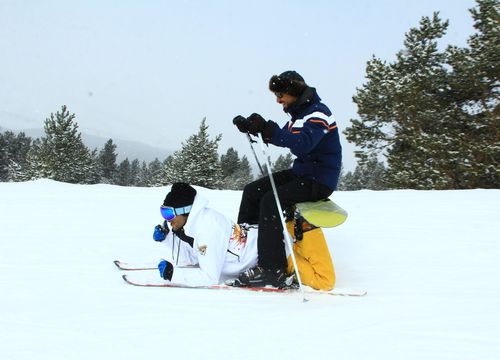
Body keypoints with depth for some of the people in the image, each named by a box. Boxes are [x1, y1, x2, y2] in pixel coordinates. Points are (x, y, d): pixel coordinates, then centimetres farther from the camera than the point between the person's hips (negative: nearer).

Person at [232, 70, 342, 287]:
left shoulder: (318, 114, -18)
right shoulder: (300, 113, 13)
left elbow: (302, 143, -33)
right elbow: (283, 137, 17)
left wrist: (268, 129, -39)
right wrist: (253, 128, 1)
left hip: (319, 180, -10)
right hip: (301, 173, 10)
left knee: (271, 201, -25)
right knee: (252, 191, 4)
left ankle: (272, 269, -24)